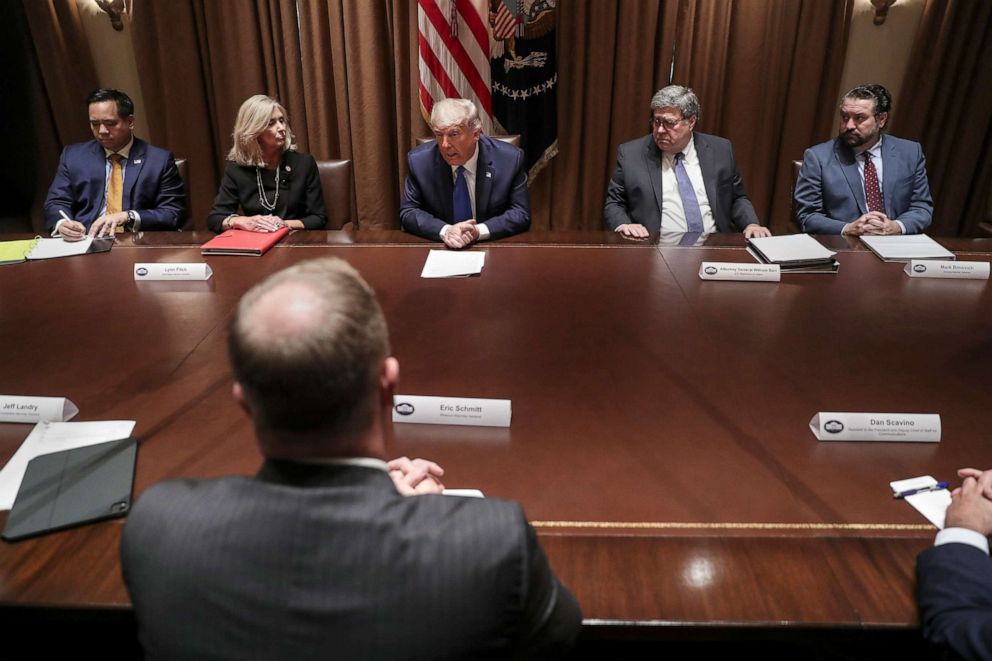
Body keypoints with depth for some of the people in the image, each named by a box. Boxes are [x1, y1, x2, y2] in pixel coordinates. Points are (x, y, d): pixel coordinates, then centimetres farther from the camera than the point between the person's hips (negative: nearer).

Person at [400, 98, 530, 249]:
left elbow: (521, 214, -7)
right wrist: (444, 231, -20)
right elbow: (408, 212, -3)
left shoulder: (510, 158, -11)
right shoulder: (419, 161, -8)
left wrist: (479, 231, -22)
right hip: (439, 248, 1)